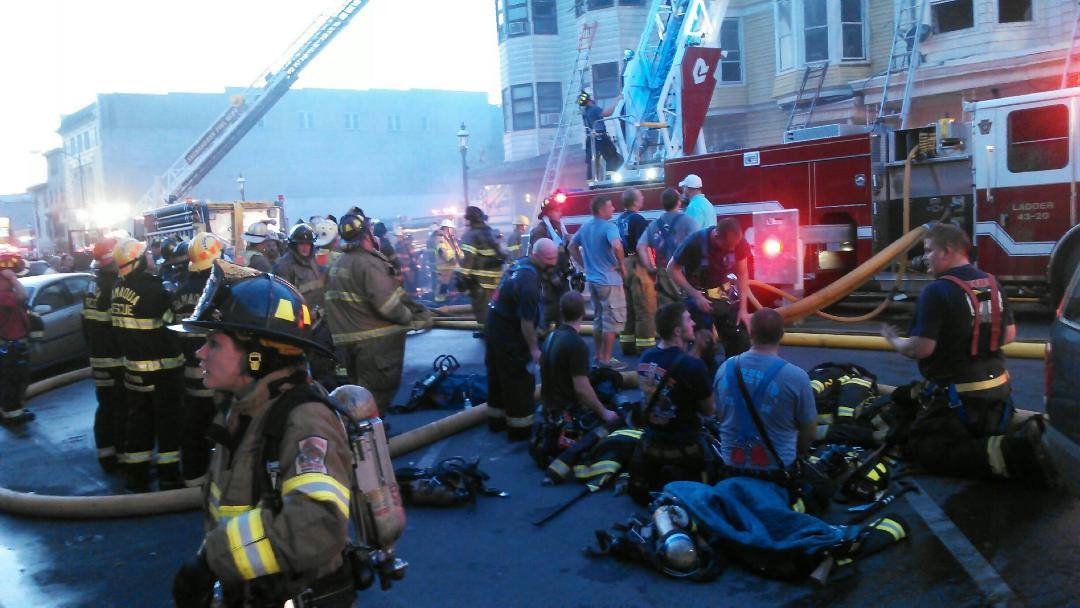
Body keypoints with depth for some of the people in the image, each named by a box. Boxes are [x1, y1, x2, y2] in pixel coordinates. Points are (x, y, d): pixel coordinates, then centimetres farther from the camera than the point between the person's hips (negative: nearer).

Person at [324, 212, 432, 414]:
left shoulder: (338, 264, 11)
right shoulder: (368, 263, -19)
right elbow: (388, 303, -26)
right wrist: (412, 318, -11)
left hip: (349, 337, 9)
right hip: (377, 339, -9)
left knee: (361, 388, 21)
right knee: (379, 390, 1)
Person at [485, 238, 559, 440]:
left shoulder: (521, 263, 3)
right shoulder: (529, 282, -27)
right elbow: (527, 321, -25)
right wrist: (534, 348, -16)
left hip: (494, 327, 10)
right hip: (509, 335, -10)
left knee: (498, 375, 20)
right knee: (519, 380, 1)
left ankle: (497, 419, 34)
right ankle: (520, 428, 10)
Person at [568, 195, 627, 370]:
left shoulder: (585, 228, 9)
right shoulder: (608, 227, -17)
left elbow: (572, 247, 19)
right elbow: (617, 246, -34)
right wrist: (622, 266, -18)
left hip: (592, 279, 8)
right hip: (609, 280, -8)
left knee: (598, 319, 18)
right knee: (613, 320, 0)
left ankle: (598, 356, 24)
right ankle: (606, 360, 2)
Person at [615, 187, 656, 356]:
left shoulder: (619, 220, 11)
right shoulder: (638, 219, -13)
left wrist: (621, 265, 19)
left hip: (624, 266, 9)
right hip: (637, 265, -9)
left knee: (631, 308, 16)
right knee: (646, 309, -3)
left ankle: (627, 343, 20)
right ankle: (645, 344, -3)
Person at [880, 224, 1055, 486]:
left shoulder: (937, 291, -19)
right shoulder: (993, 284, 5)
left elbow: (921, 348, -23)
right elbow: (1009, 335, 13)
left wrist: (894, 341, -3)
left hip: (955, 397, -8)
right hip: (998, 390, 8)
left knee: (923, 448, -3)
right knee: (992, 434, 28)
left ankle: (999, 454, -24)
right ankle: (1028, 433, -5)